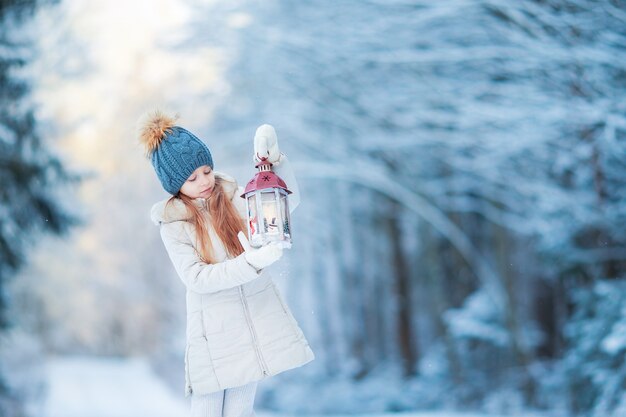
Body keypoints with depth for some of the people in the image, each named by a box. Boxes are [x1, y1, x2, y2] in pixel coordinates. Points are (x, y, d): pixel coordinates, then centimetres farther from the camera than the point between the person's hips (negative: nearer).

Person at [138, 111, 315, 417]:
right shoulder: (173, 222, -7)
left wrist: (274, 159, -19)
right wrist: (252, 262, -26)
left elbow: (287, 201, -2)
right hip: (213, 327, -3)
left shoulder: (231, 194, 2)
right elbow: (195, 277, -15)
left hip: (258, 317, 3)